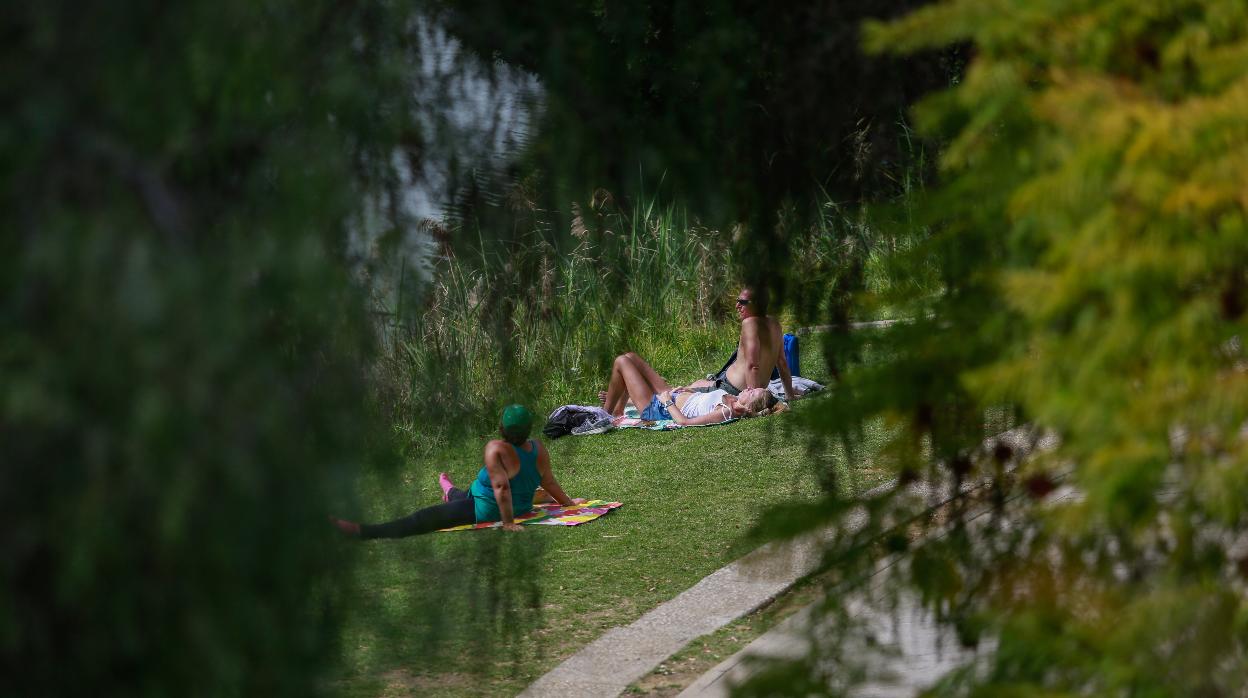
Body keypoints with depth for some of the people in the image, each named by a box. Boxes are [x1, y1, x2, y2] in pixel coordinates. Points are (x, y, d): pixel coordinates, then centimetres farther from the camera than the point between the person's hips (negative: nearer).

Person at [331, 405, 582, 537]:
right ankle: (451, 492, 77)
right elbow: (549, 482, 2)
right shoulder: (539, 449, -9)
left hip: (484, 511, -8)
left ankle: (365, 531, -19)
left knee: (424, 519, -14)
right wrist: (568, 502, 18)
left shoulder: (496, 449, -27)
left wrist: (508, 522, -32)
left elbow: (502, 486, -32)